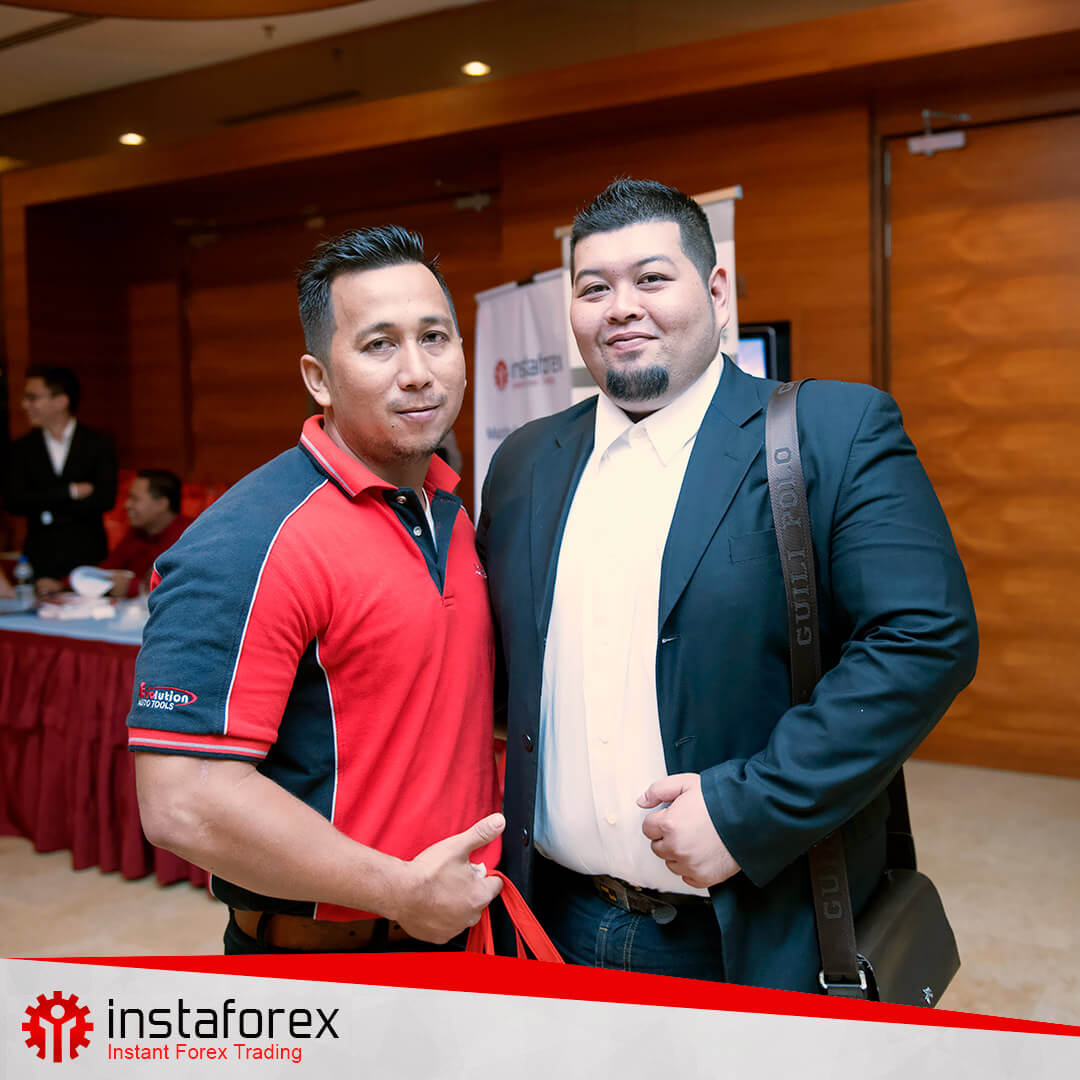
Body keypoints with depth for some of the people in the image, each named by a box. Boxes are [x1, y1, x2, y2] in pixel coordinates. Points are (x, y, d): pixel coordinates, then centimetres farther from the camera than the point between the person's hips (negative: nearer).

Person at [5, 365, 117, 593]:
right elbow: (13, 502, -4)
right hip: (40, 557, 2)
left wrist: (49, 510, -7)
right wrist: (71, 491, -10)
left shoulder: (98, 444, 3)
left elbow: (105, 498, -8)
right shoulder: (21, 449, 9)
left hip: (88, 557, -1)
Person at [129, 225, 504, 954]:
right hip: (318, 958, -7)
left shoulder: (449, 511, 3)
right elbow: (183, 800, -27)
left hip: (452, 926, 8)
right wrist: (404, 892, -21)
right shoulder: (258, 541, -22)